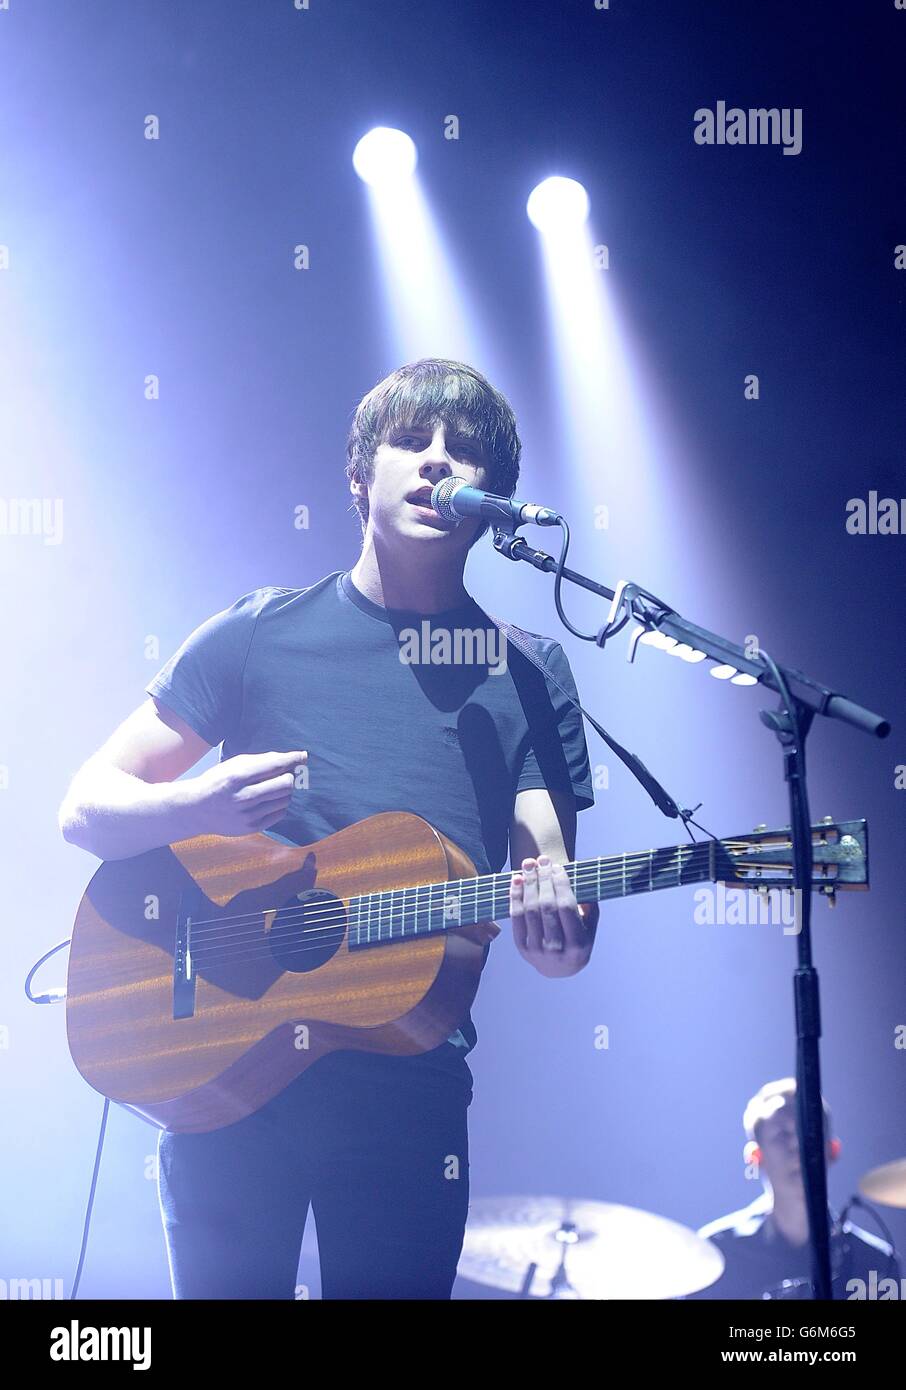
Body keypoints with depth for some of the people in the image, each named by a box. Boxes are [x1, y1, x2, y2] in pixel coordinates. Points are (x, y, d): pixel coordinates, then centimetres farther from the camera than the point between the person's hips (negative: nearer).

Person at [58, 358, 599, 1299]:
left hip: (408, 1084, 1)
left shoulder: (528, 675, 5)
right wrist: (201, 807, -18)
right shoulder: (258, 635, 2)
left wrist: (559, 930, -23)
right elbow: (87, 808, 3)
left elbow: (551, 887, 1)